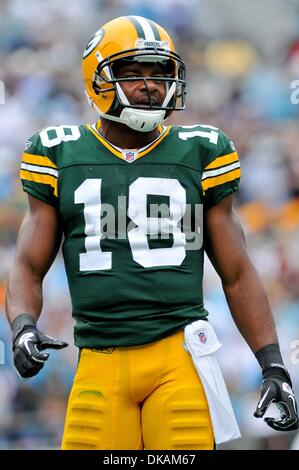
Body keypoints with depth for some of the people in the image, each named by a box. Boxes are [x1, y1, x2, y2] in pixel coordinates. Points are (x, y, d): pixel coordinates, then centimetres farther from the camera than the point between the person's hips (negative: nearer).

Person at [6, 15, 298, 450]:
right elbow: (29, 268, 11)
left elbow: (237, 274, 14)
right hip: (100, 364, 1)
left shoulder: (199, 155, 10)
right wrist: (23, 326, -11)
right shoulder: (61, 156, 11)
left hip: (180, 356, -1)